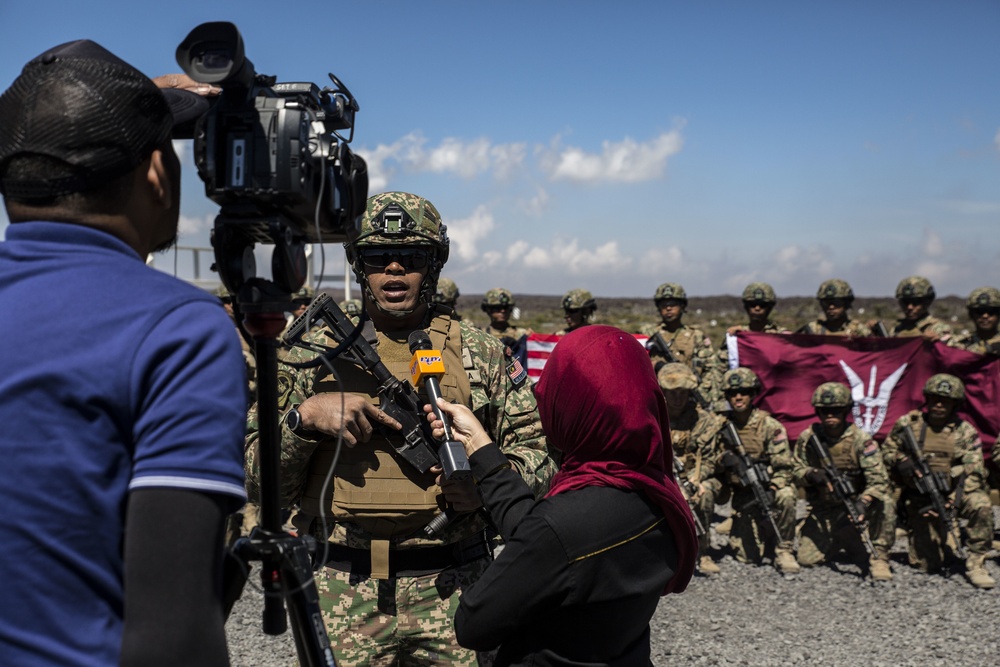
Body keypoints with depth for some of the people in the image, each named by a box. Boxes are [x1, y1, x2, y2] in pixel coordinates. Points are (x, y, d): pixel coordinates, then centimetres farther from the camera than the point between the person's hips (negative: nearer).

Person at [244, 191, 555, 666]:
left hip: (452, 592, 1)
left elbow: (538, 452, 6)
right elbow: (252, 475, 3)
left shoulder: (480, 353, 6)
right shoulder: (314, 353, 5)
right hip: (341, 596, 0)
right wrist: (304, 416, -15)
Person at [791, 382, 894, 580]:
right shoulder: (807, 438, -2)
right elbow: (796, 471, 3)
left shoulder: (860, 439, -11)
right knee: (806, 559, -10)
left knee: (884, 504, -33)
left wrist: (864, 502, -37)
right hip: (822, 511, 3)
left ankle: (879, 558, -12)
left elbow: (878, 478, -19)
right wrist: (811, 474, -21)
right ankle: (838, 543, 25)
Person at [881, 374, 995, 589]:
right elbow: (886, 451, 10)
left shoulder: (965, 432, -2)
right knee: (927, 565, -5)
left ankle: (976, 564, -16)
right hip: (920, 500, 0)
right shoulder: (907, 424, 0)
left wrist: (956, 499, -24)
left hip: (953, 494, 0)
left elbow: (974, 471, -8)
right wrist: (901, 461, -13)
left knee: (981, 505, -34)